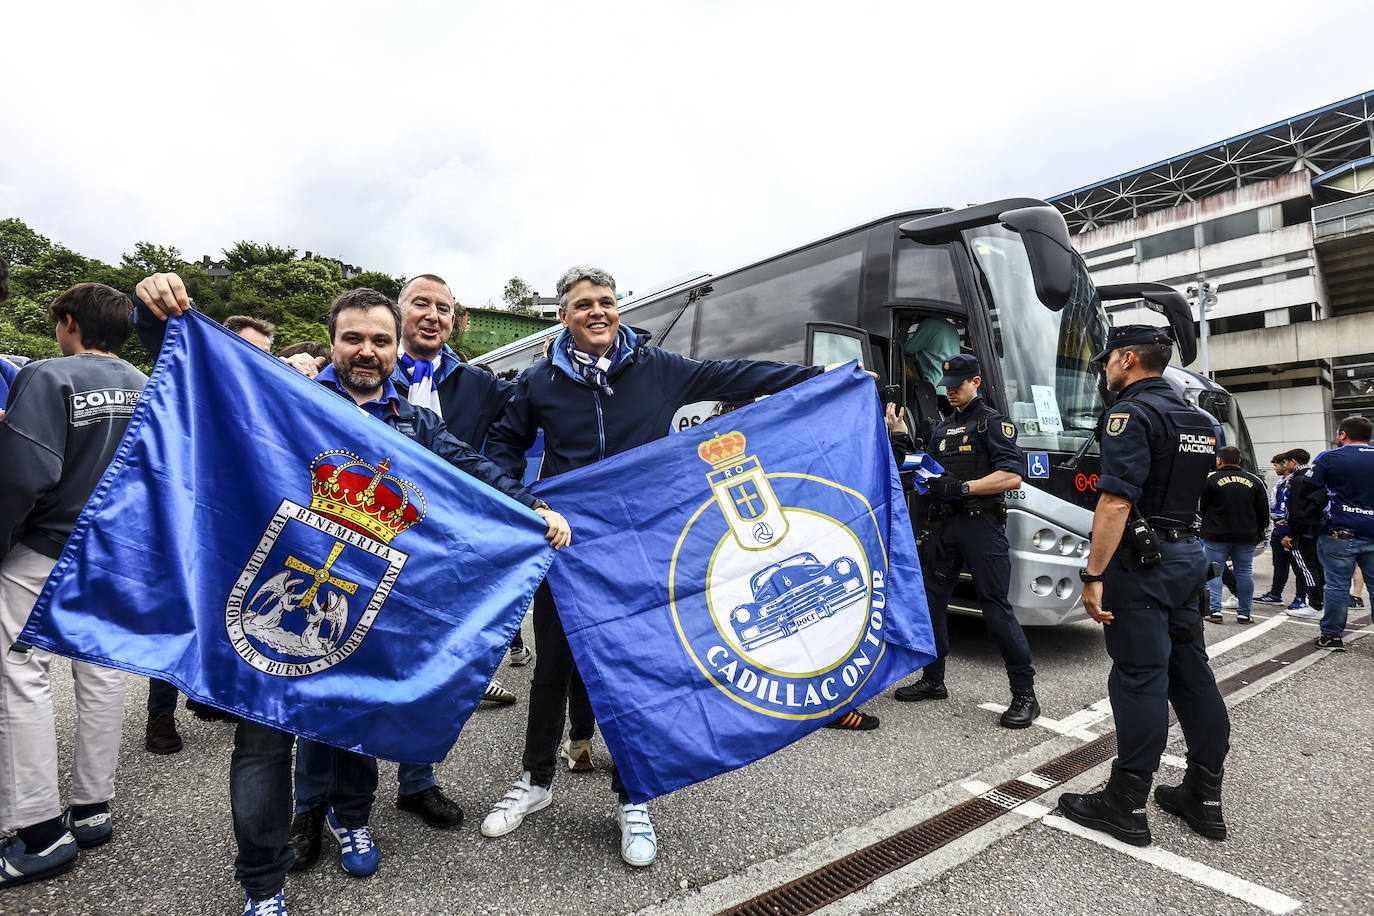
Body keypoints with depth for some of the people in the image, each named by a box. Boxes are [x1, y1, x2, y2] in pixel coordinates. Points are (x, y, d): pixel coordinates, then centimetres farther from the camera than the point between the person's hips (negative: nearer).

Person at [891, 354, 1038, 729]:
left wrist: (964, 487, -20)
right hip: (944, 523, 7)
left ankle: (1025, 693, 4)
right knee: (930, 600, 8)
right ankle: (933, 680, 21)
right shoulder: (942, 428, 22)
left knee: (995, 606, -7)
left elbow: (1012, 476, -11)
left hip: (981, 523, -7)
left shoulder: (994, 423, 0)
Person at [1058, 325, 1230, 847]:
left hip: (1141, 562, -9)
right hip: (1187, 555, 9)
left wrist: (1094, 575, -23)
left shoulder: (1132, 414, -15)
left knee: (1139, 678, -4)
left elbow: (1116, 502, -24)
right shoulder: (1199, 420, 16)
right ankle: (1204, 797, 24)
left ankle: (1126, 805, 6)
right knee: (1191, 674, 14)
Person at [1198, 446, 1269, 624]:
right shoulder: (1255, 481, 6)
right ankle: (1244, 614, 13)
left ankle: (1214, 610, -3)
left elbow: (1199, 507, -2)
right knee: (1244, 572, 10)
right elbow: (1264, 512, 10)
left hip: (1216, 536, -4)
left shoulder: (1211, 478, -7)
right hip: (1246, 537, 4)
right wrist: (1259, 534, 18)